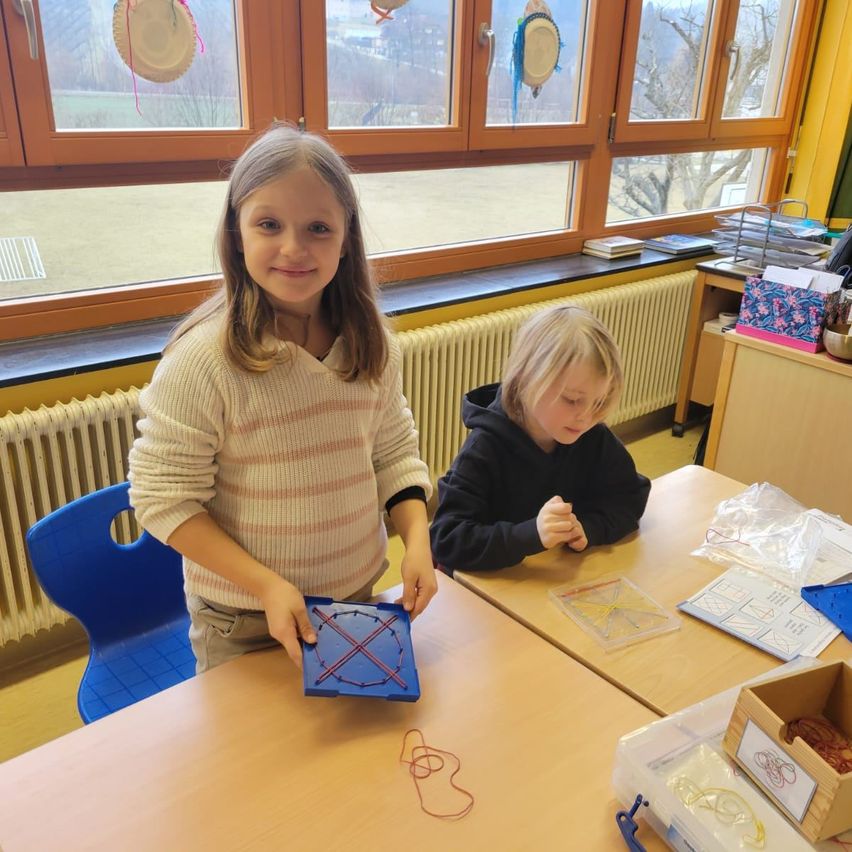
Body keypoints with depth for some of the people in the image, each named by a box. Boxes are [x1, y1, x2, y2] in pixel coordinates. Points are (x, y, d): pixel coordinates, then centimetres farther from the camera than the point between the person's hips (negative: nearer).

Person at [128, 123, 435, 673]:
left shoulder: (373, 343, -8)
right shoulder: (203, 359, -23)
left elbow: (394, 452, 2)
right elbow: (164, 499, -17)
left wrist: (417, 539, -12)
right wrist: (267, 585, -22)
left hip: (358, 593, 4)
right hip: (242, 619, -3)